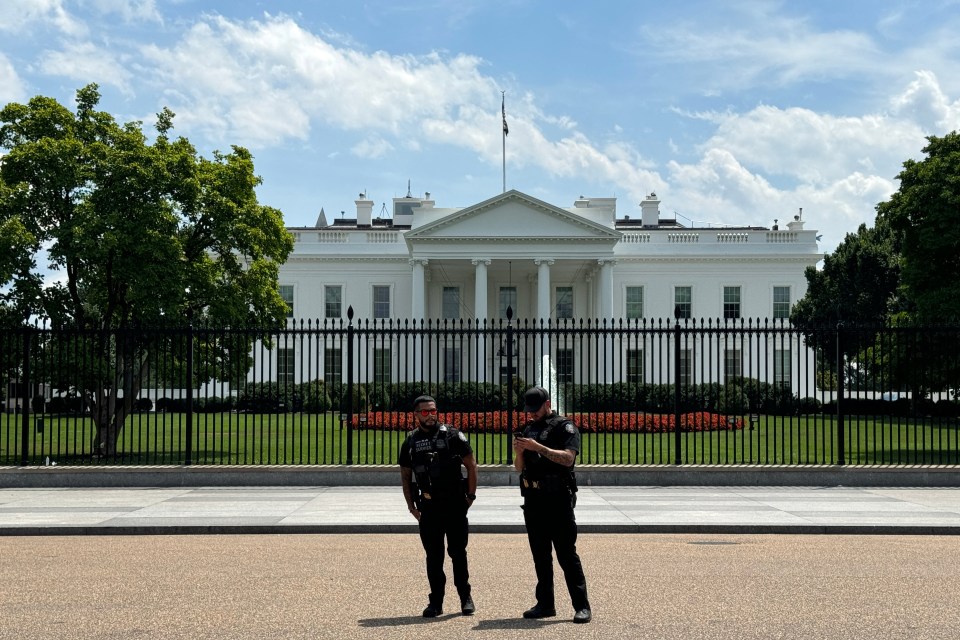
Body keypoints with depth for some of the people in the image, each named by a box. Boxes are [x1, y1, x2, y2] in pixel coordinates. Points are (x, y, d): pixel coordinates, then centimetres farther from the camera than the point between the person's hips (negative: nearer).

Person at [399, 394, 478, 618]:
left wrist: (471, 495, -2)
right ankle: (436, 601, 14)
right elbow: (405, 477, 13)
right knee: (433, 555, 6)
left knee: (458, 552, 3)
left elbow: (471, 465, 1)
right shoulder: (410, 443, 7)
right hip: (428, 506, 3)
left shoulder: (452, 436, -2)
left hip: (454, 504, -2)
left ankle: (465, 597, 15)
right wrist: (412, 507, 7)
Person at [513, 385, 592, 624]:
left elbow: (567, 458, -17)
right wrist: (519, 451, -5)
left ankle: (582, 606, -5)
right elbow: (519, 467, 16)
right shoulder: (528, 430, 16)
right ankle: (545, 604, 17)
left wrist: (538, 447, -22)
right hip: (533, 498, 7)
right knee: (540, 554, 10)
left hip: (557, 499, -7)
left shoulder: (564, 427, -3)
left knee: (566, 553, -7)